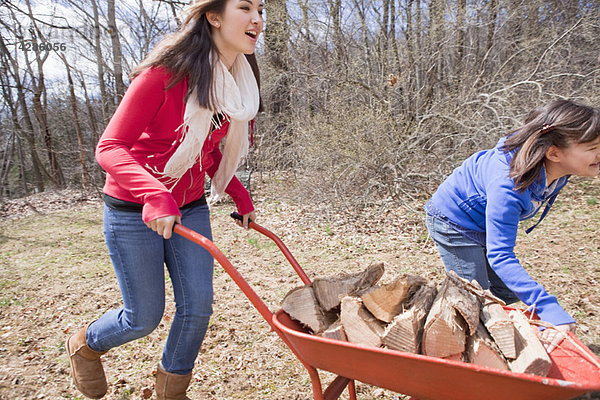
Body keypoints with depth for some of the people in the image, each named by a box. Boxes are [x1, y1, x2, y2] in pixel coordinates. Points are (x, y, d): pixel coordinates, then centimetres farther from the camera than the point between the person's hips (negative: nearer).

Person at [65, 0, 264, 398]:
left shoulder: (238, 82, 1)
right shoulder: (165, 74, -20)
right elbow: (110, 148, -21)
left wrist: (241, 197, 3)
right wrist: (155, 197, -38)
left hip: (189, 208, 6)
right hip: (134, 212, -6)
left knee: (198, 307, 6)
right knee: (145, 317, 6)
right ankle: (85, 345, 42)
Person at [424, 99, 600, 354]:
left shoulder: (556, 170, -18)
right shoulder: (509, 187, -42)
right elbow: (500, 255, -43)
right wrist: (551, 311, -49)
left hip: (484, 224, 8)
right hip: (454, 224, -8)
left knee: (507, 295, 16)